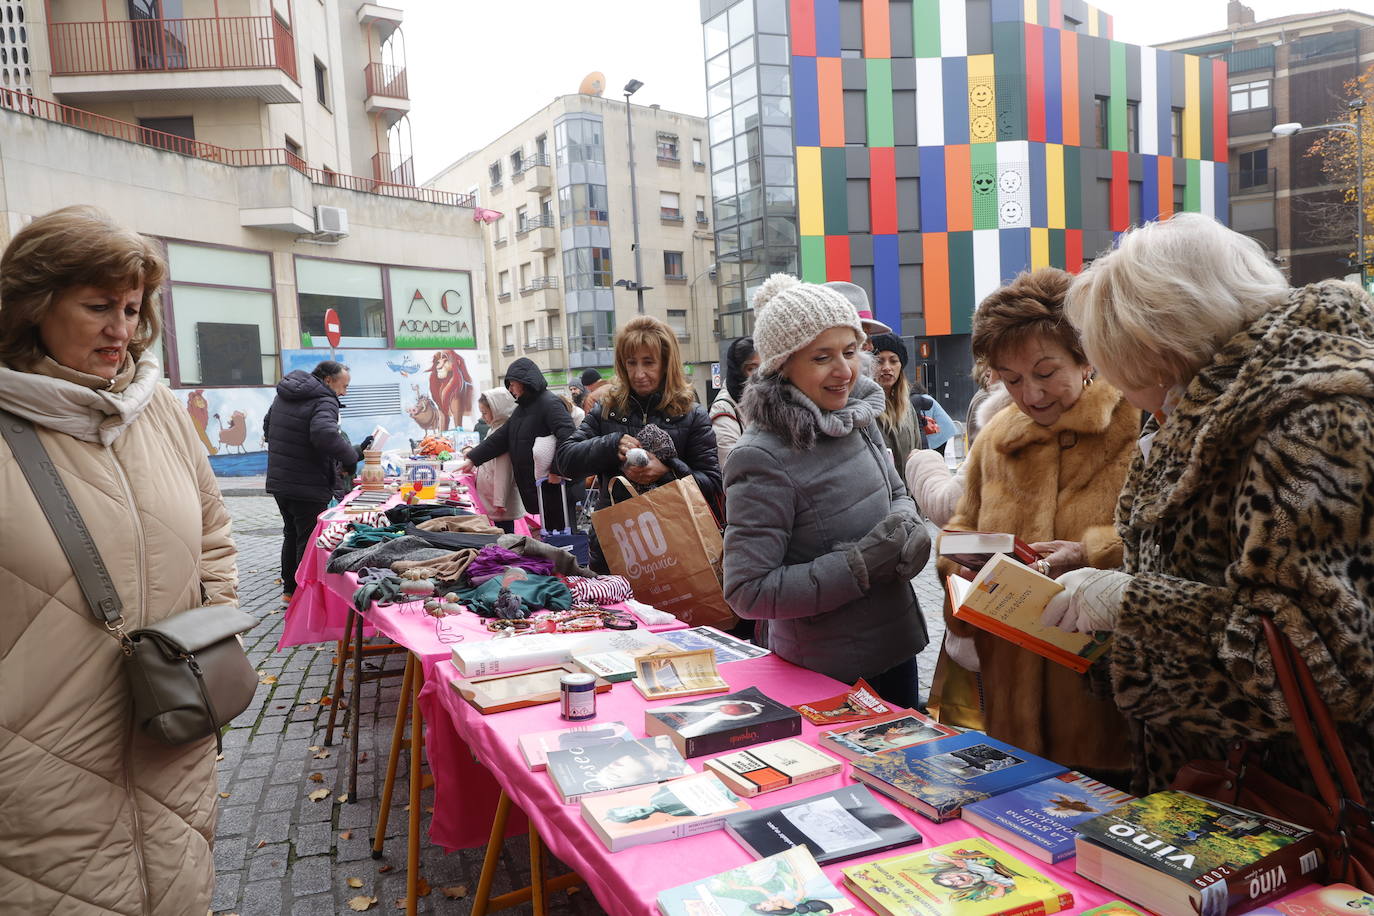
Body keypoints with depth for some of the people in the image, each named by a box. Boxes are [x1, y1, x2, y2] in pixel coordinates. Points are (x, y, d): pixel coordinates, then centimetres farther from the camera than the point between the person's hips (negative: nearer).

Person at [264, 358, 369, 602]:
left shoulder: (283, 395, 11)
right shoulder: (324, 402, -19)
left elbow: (268, 427, 24)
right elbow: (325, 435, -37)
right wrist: (351, 455, -26)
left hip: (278, 480, 9)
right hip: (308, 487, -9)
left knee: (292, 534, 22)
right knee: (310, 542, 2)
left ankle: (290, 589, 32)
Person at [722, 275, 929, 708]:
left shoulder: (857, 420, -2)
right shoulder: (764, 458, -24)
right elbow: (747, 592, -25)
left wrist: (906, 524, -9)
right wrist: (861, 564, -27)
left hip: (896, 646, 7)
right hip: (828, 672, -7)